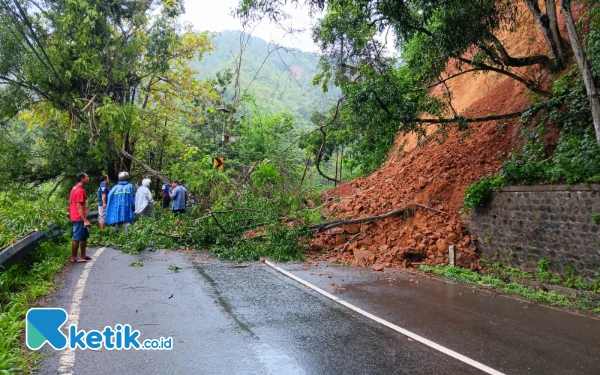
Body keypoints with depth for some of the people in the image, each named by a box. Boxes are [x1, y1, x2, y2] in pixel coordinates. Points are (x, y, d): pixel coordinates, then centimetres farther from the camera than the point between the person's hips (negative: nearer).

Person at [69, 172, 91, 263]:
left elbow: (71, 202, 19)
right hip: (79, 218, -10)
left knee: (84, 236, 15)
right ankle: (74, 257, 7)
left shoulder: (76, 188, 13)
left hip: (79, 217, 10)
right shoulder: (80, 190, -18)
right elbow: (79, 206, -22)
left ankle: (83, 255, 22)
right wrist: (85, 220, -23)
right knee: (77, 238, -2)